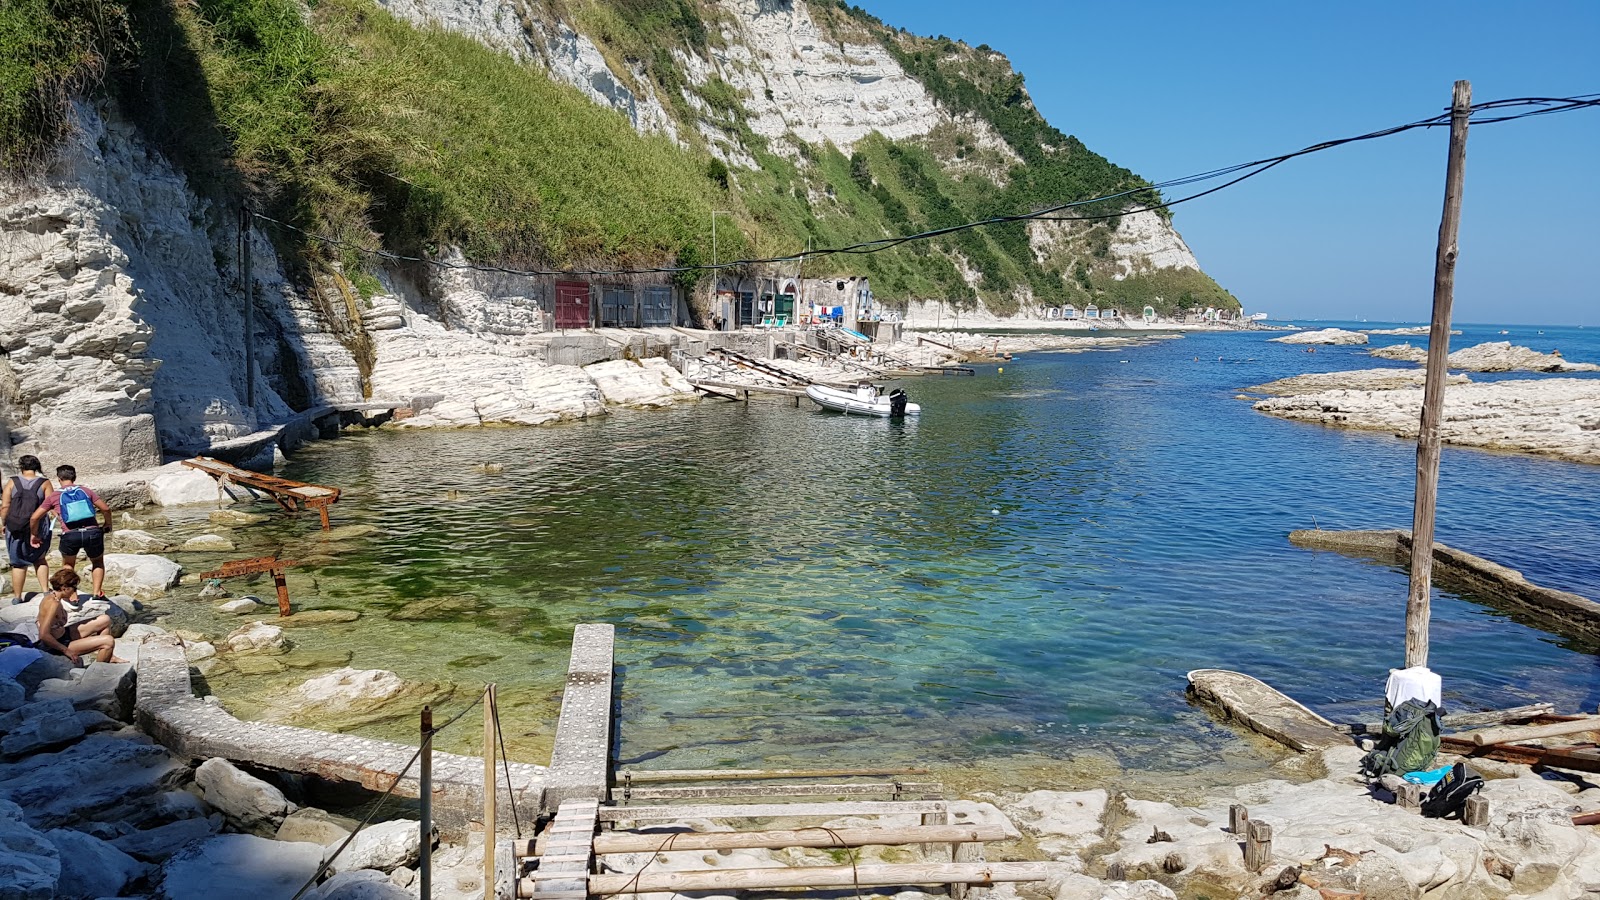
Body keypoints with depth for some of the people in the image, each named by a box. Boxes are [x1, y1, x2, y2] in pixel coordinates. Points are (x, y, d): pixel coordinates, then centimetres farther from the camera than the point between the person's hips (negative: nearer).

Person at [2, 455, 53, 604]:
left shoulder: (12, 482, -1)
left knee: (18, 563, 11)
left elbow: (5, 506, -5)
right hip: (39, 528, 0)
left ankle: (17, 597, 17)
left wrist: (5, 524, 6)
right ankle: (45, 591, 12)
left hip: (16, 529, 0)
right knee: (40, 559, 20)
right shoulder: (44, 483, -3)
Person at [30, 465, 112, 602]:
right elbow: (106, 509, 8)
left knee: (68, 564, 27)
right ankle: (97, 593, 12)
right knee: (98, 562, 25)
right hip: (92, 533, 0)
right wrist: (108, 524, 25)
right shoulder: (85, 491, 13)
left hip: (70, 536, 0)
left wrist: (34, 535, 27)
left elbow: (35, 517, 11)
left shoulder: (54, 496, 11)